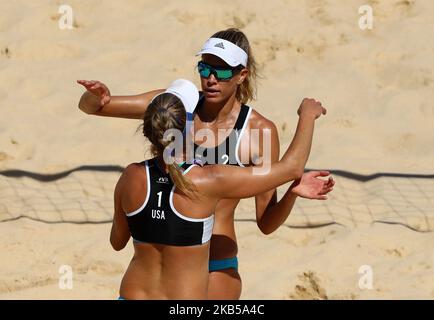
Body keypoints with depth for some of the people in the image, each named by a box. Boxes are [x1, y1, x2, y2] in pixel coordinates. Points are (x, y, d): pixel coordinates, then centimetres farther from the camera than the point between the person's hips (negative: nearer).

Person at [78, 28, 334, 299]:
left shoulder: (260, 131, -9)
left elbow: (266, 223, -5)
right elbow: (89, 107, 3)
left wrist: (292, 193, -25)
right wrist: (98, 97, -20)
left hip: (215, 269, -3)